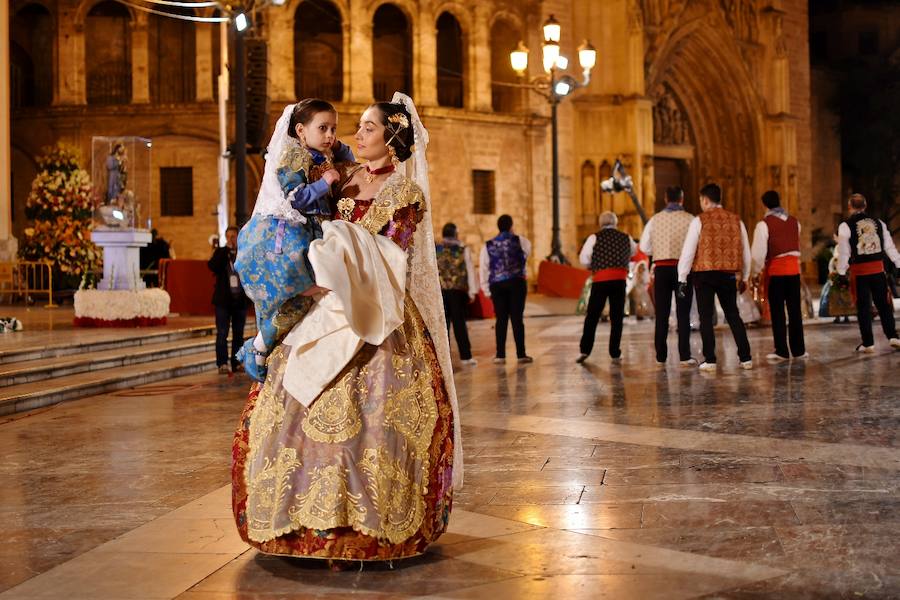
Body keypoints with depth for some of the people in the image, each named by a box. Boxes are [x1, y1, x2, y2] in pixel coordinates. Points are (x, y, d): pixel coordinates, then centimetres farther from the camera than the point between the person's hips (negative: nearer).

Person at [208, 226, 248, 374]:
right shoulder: (220, 252, 5)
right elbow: (212, 266, -14)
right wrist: (227, 250, -15)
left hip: (240, 299, 2)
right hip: (223, 300, -2)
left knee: (238, 334, 7)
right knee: (222, 333, -4)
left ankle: (237, 362, 13)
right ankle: (222, 364, -2)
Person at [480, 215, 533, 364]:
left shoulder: (488, 245, 6)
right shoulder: (519, 241, 2)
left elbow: (483, 269, 3)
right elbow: (528, 250, 22)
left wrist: (487, 290, 7)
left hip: (497, 285, 1)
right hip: (516, 283, -1)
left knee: (501, 319, 6)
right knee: (517, 318, 0)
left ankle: (500, 355, 6)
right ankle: (521, 354, 1)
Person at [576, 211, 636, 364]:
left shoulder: (594, 238, 0)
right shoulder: (626, 238, 9)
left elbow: (583, 259, -4)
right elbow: (633, 252, 25)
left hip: (600, 279, -2)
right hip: (620, 279, 2)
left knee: (592, 316, 5)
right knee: (617, 318, 6)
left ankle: (585, 350, 0)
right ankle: (614, 354, 6)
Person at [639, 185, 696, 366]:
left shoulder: (655, 219, 3)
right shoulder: (689, 219, -4)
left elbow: (644, 247, 5)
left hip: (661, 268, 2)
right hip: (682, 268, -2)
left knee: (661, 314, 7)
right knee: (683, 314, 1)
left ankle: (660, 356, 8)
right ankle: (684, 356, -3)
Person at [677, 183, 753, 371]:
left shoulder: (700, 220, -5)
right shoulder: (735, 220, 8)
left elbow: (688, 251, -8)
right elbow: (745, 252, 13)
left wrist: (682, 278, -2)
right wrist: (744, 277, 23)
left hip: (704, 273, -4)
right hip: (728, 273, 4)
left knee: (706, 317, 3)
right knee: (733, 315, 13)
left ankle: (709, 360, 1)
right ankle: (746, 358, 11)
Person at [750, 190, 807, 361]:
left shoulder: (764, 224, -10)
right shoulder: (794, 222, 8)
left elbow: (758, 251, -12)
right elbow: (797, 246, 13)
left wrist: (755, 271, 0)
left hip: (774, 270, -4)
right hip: (793, 268, 4)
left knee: (777, 311, 1)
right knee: (795, 310, 9)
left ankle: (781, 351, 1)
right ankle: (798, 350, 12)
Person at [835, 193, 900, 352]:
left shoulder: (845, 226, -6)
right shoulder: (878, 222, 8)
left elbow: (843, 252, -7)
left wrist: (841, 273, -1)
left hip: (859, 270, -3)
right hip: (878, 268, 3)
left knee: (863, 307, 4)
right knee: (883, 303, 15)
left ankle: (868, 344, 6)